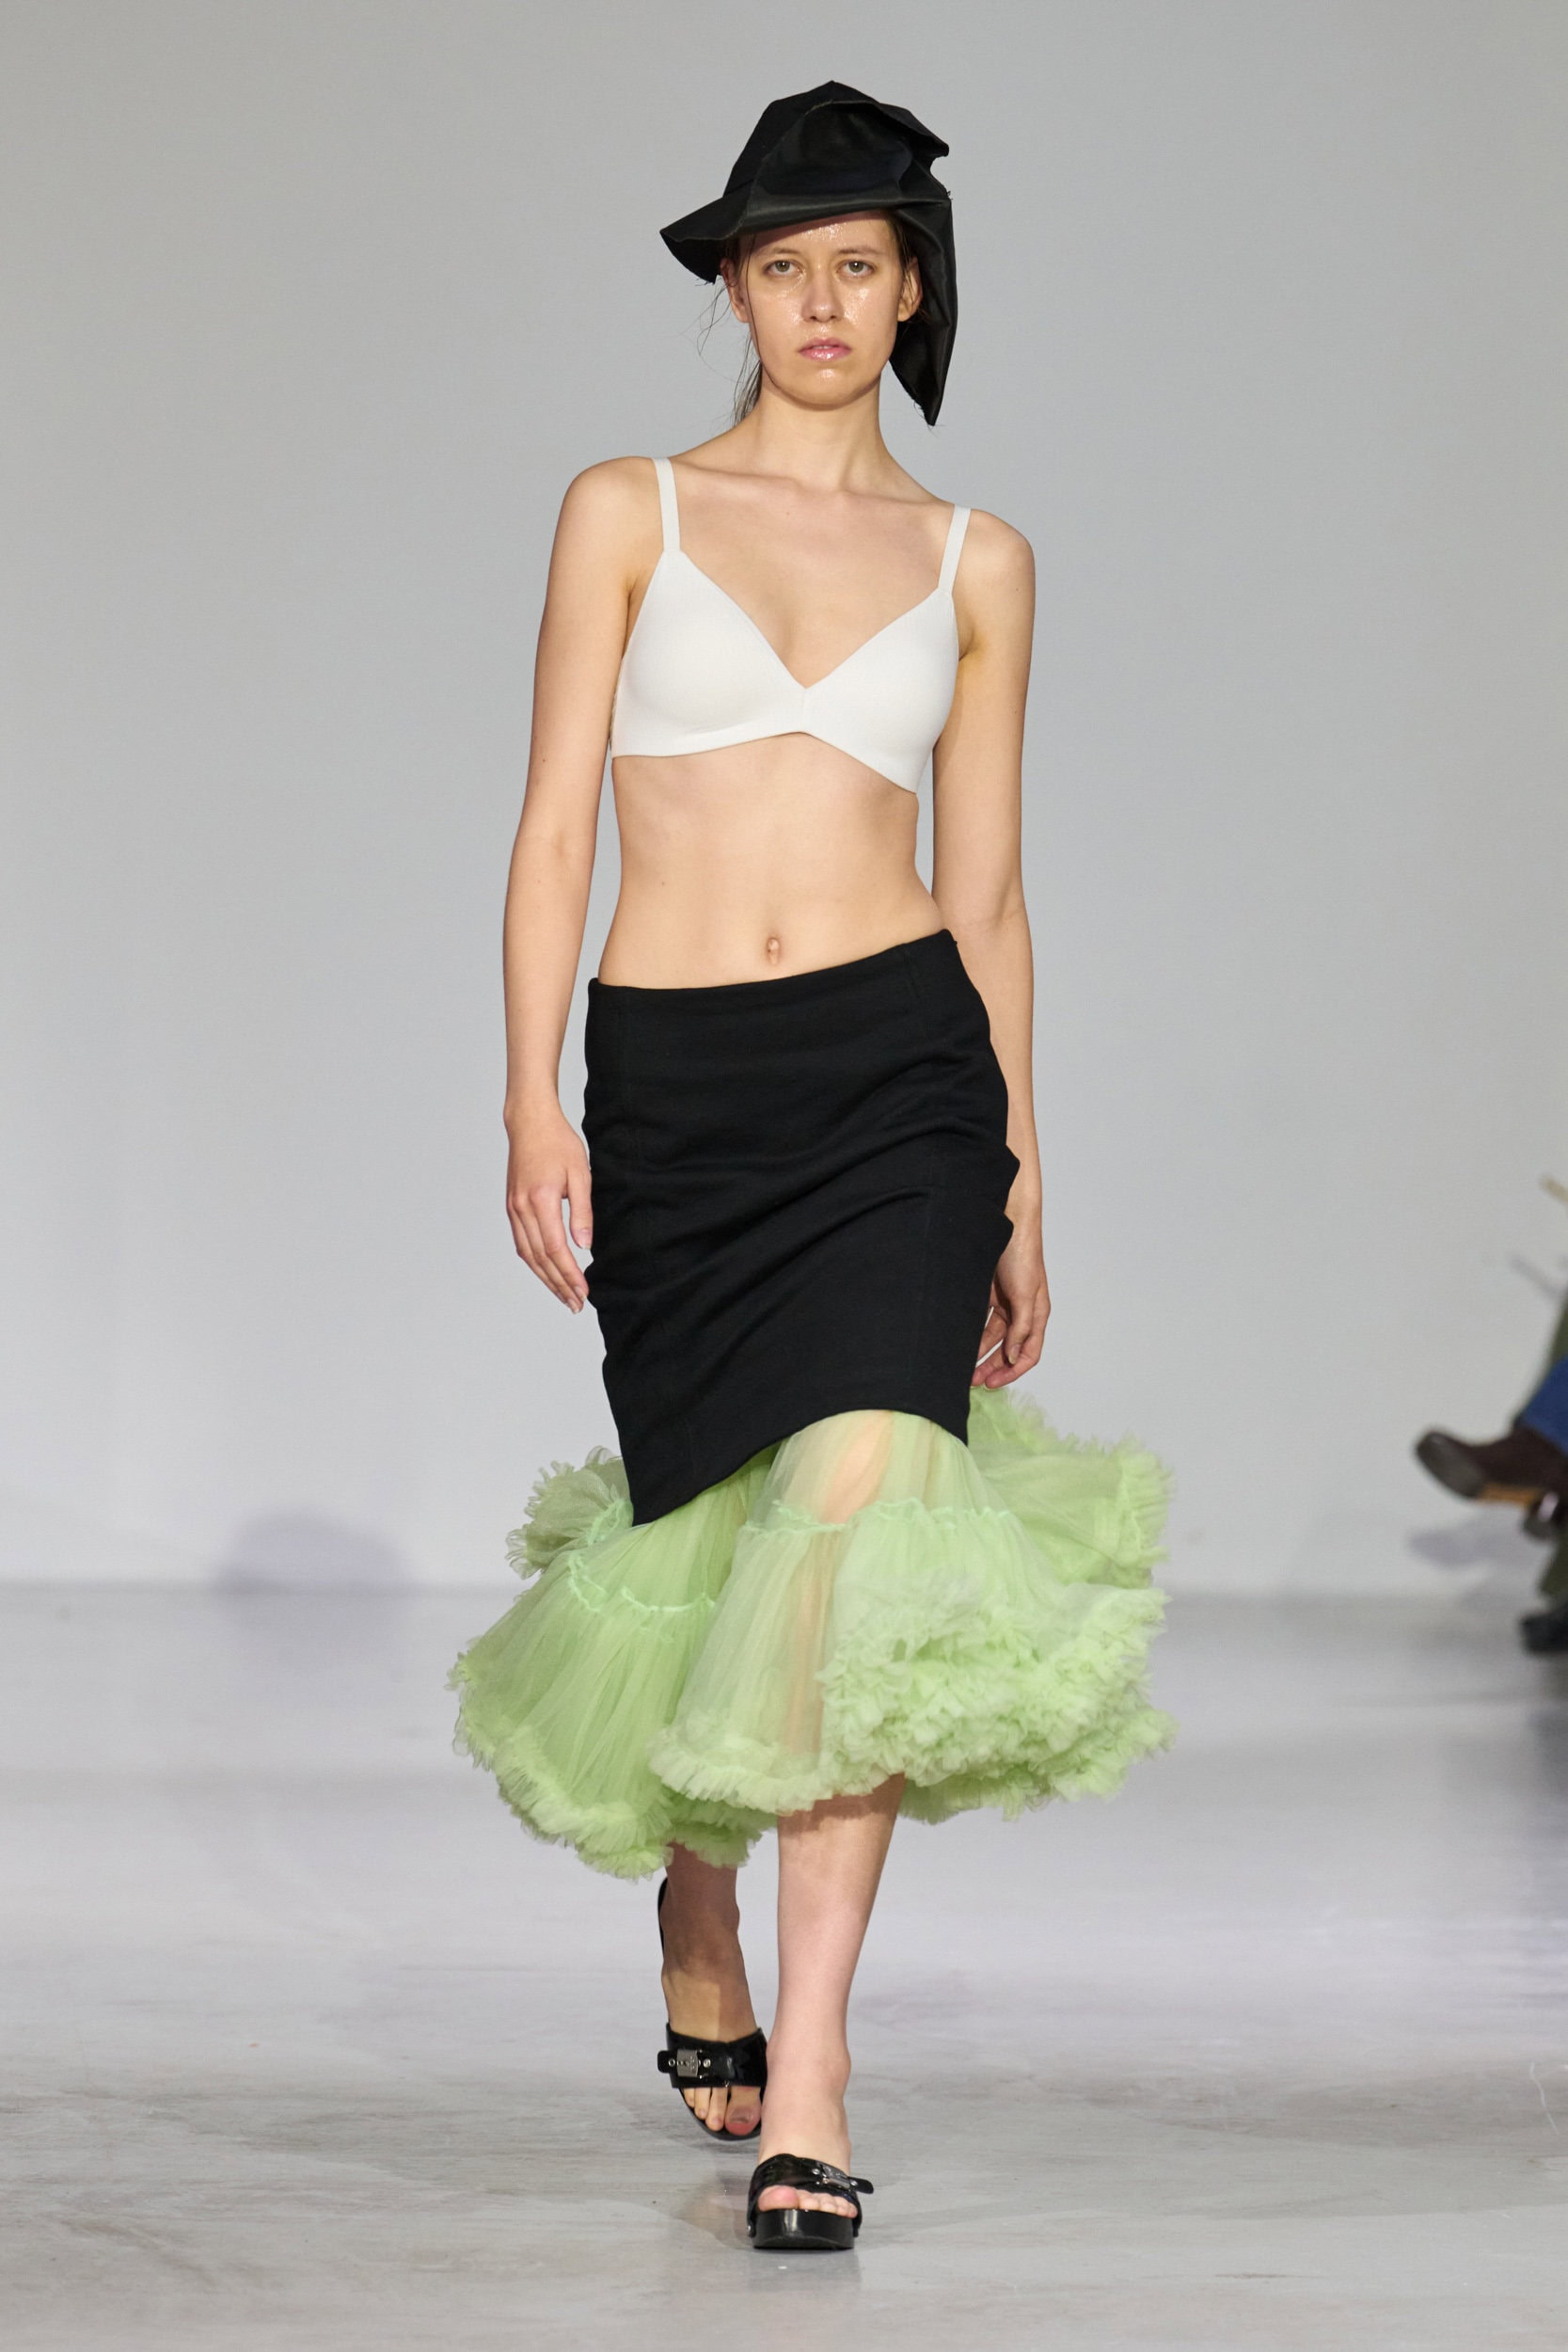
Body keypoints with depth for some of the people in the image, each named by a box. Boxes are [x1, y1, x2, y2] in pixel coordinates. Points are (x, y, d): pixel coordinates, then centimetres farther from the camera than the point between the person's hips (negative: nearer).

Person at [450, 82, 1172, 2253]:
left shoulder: (975, 564, 11)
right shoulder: (628, 513, 7)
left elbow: (985, 888, 13)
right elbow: (555, 825, 2)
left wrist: (1022, 1180, 11)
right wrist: (533, 1109, -7)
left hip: (899, 1073, 0)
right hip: (674, 1088, 0)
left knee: (855, 1526, -17)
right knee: (709, 1560, 7)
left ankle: (809, 2084, -14)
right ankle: (700, 1969, 36)